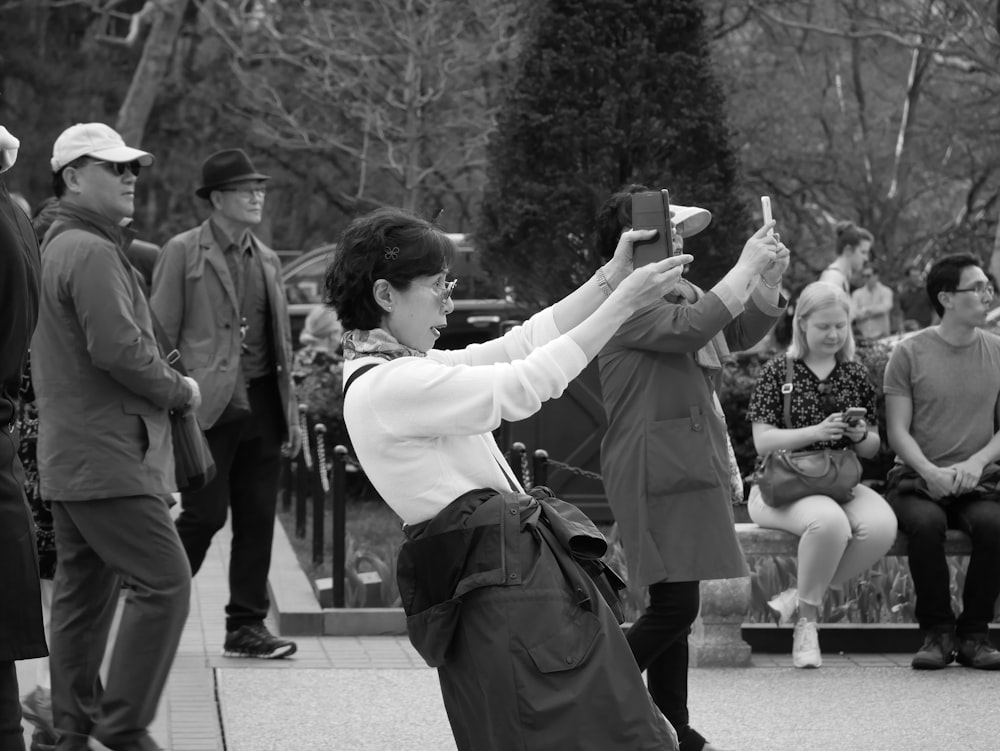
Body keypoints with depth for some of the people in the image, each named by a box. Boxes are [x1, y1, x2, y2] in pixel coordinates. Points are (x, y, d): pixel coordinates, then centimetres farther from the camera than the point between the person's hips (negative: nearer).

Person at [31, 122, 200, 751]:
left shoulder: (55, 246, 19)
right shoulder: (92, 254, -15)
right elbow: (119, 348, -22)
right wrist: (179, 391, -7)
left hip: (70, 458, 11)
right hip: (107, 456, -11)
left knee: (85, 593, 13)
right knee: (164, 582, -10)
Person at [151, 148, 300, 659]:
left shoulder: (267, 260, 17)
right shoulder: (182, 253, -2)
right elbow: (161, 335, -5)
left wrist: (291, 410, 14)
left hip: (261, 403, 6)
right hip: (208, 406, -6)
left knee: (257, 519, 5)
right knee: (205, 514, -7)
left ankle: (247, 626, 11)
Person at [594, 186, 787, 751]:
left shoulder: (681, 292, 16)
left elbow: (741, 332, 21)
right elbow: (689, 327, -27)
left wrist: (769, 280, 3)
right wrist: (745, 267, -21)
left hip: (693, 467, 10)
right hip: (657, 470, -10)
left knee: (676, 608, 12)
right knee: (674, 608, -14)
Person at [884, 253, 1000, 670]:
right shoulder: (909, 353, 2)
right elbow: (898, 432, 0)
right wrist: (931, 472, -17)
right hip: (917, 478, -1)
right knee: (925, 522, -35)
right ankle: (937, 632, -17)